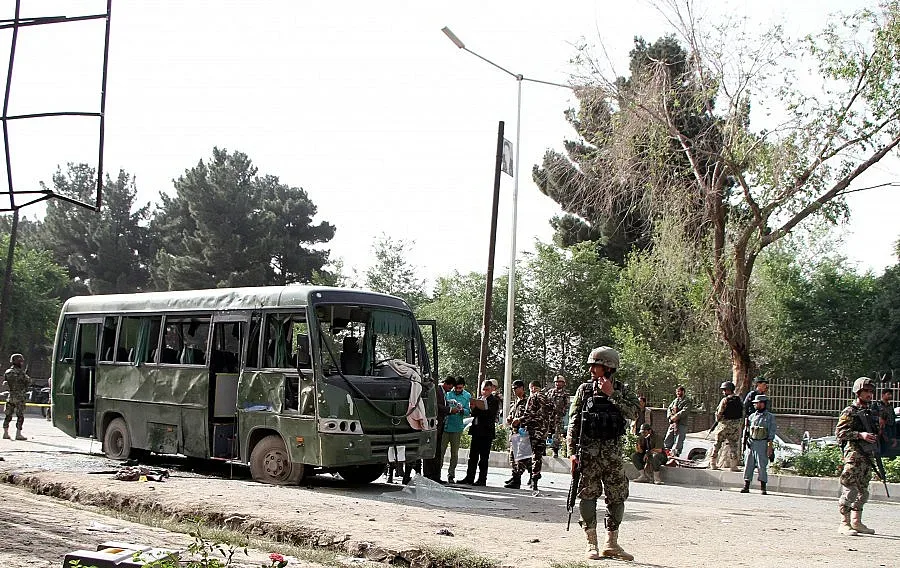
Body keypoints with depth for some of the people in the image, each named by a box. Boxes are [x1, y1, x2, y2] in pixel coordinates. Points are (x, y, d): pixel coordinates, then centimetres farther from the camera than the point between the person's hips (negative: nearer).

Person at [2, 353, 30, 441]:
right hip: (19, 397, -6)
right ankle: (18, 434, -4)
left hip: (10, 397, 6)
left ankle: (5, 433, 16)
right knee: (20, 416, -1)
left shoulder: (7, 372, 5)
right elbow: (29, 381, -8)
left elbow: (4, 382, 14)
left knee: (8, 416, 12)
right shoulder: (20, 372, -14)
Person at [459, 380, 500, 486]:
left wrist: (480, 409, -18)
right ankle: (469, 478, 14)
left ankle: (482, 479, 4)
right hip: (476, 431, 6)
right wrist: (474, 408, -10)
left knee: (484, 457, -1)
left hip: (486, 432, -6)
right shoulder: (479, 399, 16)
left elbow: (491, 414, -15)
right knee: (473, 456, 8)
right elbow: (474, 413, 9)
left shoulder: (495, 400, -2)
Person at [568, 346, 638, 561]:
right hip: (588, 452, -1)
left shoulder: (622, 390, 5)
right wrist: (572, 452, -4)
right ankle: (592, 544, 6)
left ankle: (611, 543, 16)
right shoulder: (584, 390, 4)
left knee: (617, 497, 4)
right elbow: (573, 423, 3)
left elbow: (633, 412, -13)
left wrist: (611, 394, -16)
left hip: (613, 452, 1)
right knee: (588, 496, -2)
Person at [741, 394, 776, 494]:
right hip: (750, 443, 4)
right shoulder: (752, 416, 14)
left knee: (762, 466, -4)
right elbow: (747, 430, 17)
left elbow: (772, 432, -3)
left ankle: (763, 488, 1)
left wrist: (770, 446, -10)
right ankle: (746, 487, 6)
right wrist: (745, 443, 10)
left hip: (762, 444, -4)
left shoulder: (770, 417, 1)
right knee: (748, 465, 2)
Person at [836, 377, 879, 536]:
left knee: (863, 492, 12)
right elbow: (839, 432, -14)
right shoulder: (850, 412, -6)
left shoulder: (871, 412, 18)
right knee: (850, 490, -10)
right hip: (854, 455, -8)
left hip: (868, 456, 8)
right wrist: (860, 435, -21)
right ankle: (844, 524, -7)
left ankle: (856, 523, 21)